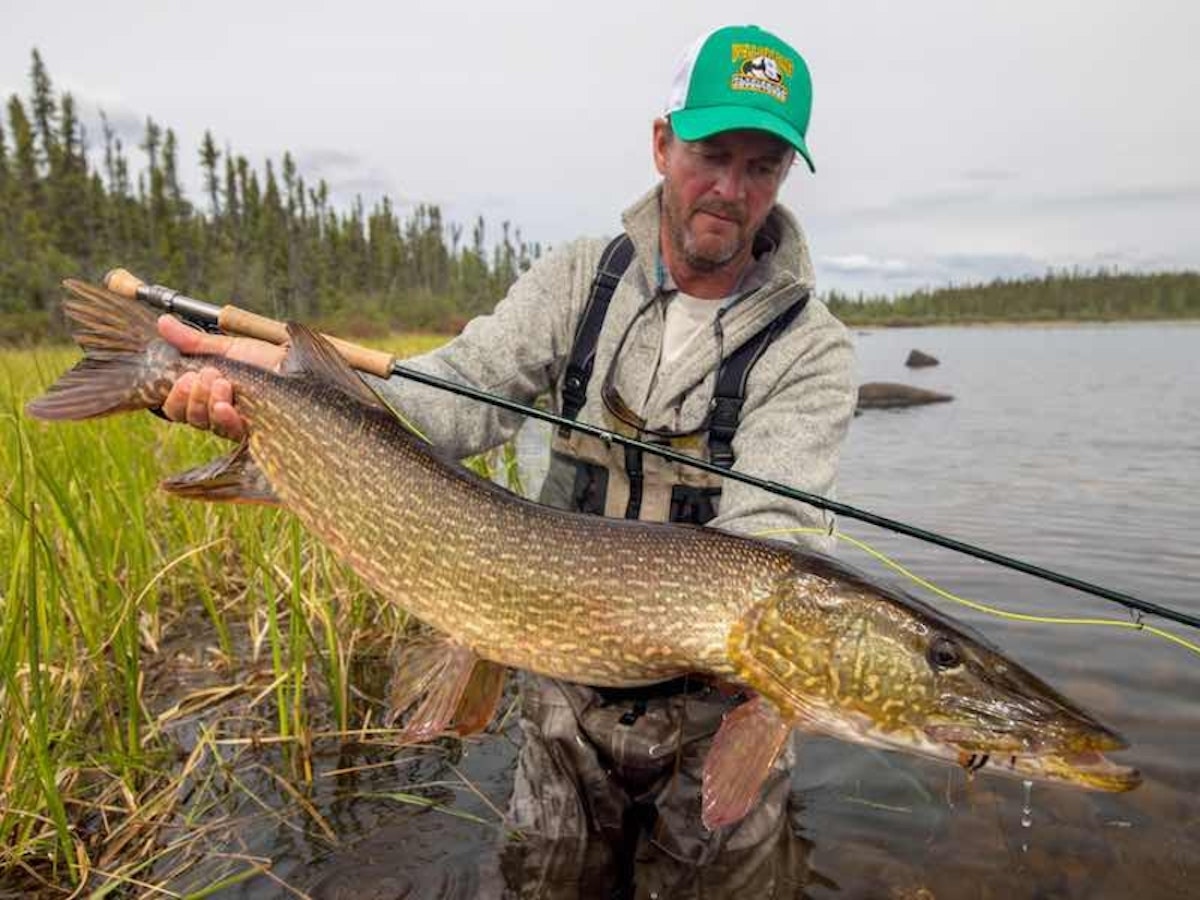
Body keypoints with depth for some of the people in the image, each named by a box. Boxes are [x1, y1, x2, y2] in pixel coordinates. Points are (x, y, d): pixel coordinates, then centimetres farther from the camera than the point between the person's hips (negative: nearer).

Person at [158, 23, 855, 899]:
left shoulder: (812, 348, -12)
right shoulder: (575, 281, -4)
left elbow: (770, 530, -22)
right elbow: (461, 395, -15)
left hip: (713, 706, -2)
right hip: (567, 691, 3)